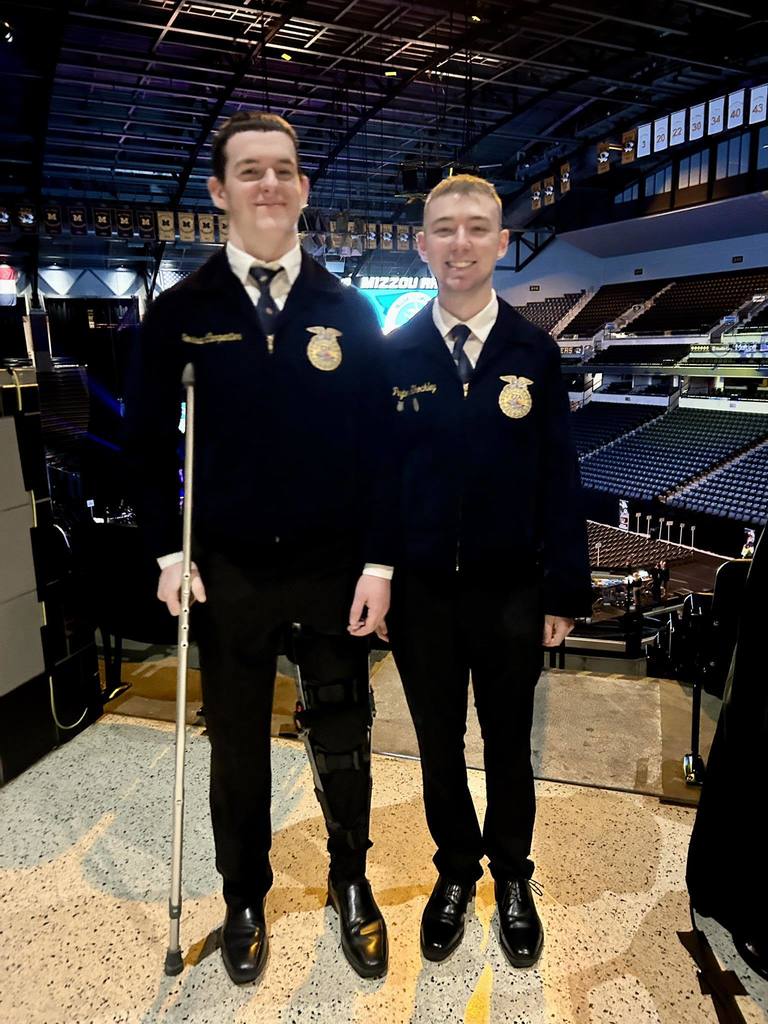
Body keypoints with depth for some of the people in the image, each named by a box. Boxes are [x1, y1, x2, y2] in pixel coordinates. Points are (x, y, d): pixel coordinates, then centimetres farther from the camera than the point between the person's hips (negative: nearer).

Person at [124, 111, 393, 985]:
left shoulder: (348, 311, 1)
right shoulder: (181, 312, -1)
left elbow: (379, 442, 0)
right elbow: (148, 439, 5)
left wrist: (378, 560, -5)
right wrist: (167, 551, -2)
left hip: (334, 567, 1)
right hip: (229, 570, 0)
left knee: (342, 736, 15)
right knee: (237, 743, 15)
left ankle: (351, 882, 41)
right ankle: (244, 898, 40)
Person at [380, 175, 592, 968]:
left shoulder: (534, 352, -2)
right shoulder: (392, 354, -2)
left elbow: (558, 477, -1)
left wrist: (565, 591, -2)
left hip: (510, 591, 0)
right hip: (421, 592, 0)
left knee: (508, 744, 17)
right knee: (438, 744, 17)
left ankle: (512, 876, 42)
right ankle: (455, 871, 41)